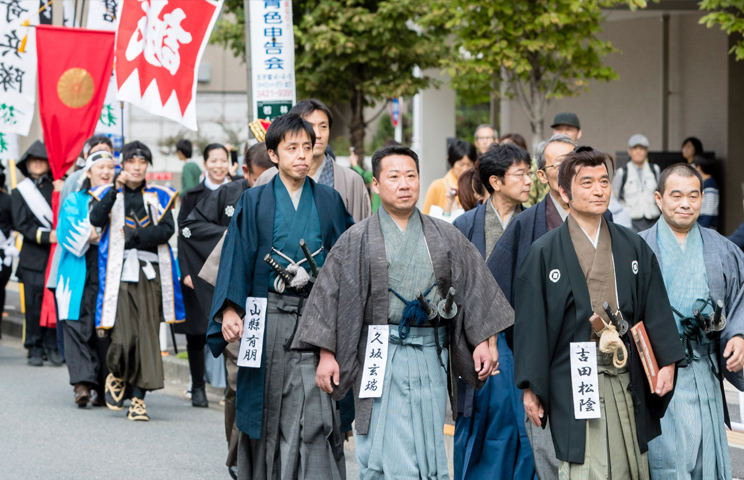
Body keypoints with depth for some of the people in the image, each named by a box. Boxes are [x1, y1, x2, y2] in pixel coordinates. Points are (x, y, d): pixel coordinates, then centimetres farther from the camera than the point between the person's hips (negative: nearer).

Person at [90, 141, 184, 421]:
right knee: (123, 338, -11)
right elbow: (97, 220, -11)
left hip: (150, 274, 2)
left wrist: (138, 235, -13)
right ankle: (116, 376, 20)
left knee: (147, 336, -2)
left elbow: (167, 229, -1)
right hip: (118, 274, -2)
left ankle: (138, 399, 4)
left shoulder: (159, 196, 13)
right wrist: (116, 189, -20)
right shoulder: (108, 193, 8)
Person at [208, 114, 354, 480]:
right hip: (268, 319, 0)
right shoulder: (255, 202, 6)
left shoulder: (330, 202, 10)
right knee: (268, 414, 5)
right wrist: (230, 310, -13)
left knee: (316, 415, -10)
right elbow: (237, 258, 0)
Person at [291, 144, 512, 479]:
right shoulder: (356, 241, 3)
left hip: (431, 355, 3)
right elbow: (329, 294, 1)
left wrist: (484, 341, 1)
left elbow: (476, 287, 10)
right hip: (381, 357, -3)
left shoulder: (446, 237, 10)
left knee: (429, 449, 4)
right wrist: (327, 354, -6)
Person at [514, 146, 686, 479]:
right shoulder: (545, 254, 0)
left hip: (626, 382, 4)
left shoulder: (633, 247, 12)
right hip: (574, 383, -4)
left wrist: (667, 362, -1)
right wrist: (530, 386, -4)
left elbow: (656, 310, 10)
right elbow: (530, 323, -1)